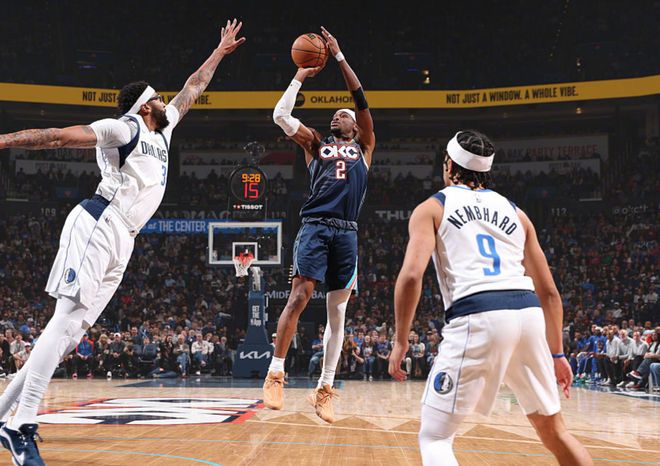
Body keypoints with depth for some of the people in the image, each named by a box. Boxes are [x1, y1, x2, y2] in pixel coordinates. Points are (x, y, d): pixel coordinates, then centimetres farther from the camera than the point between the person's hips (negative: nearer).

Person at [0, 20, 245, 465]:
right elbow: (60, 136, -8)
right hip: (97, 226, -9)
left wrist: (220, 52, 43)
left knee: (72, 330, 3)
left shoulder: (162, 132, 23)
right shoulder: (124, 129, -2)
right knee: (68, 318, -18)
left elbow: (192, 90, 36)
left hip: (121, 242, 9)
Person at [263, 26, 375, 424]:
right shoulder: (316, 143, 19)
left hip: (348, 232, 2)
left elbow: (362, 99, 10)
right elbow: (281, 115, 8)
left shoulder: (363, 146, 19)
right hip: (316, 226, -1)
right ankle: (276, 375, -13)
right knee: (299, 297, -16)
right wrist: (301, 76, 12)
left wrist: (339, 57, 10)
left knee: (338, 312, 2)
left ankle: (325, 389, 6)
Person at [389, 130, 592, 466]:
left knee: (434, 438, 4)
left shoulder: (432, 208, 14)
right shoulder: (514, 212, 26)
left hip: (476, 318, -4)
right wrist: (556, 353, 30)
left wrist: (400, 341, 4)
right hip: (528, 314, 5)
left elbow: (411, 276, -3)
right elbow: (548, 292, 24)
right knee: (553, 429, 22)